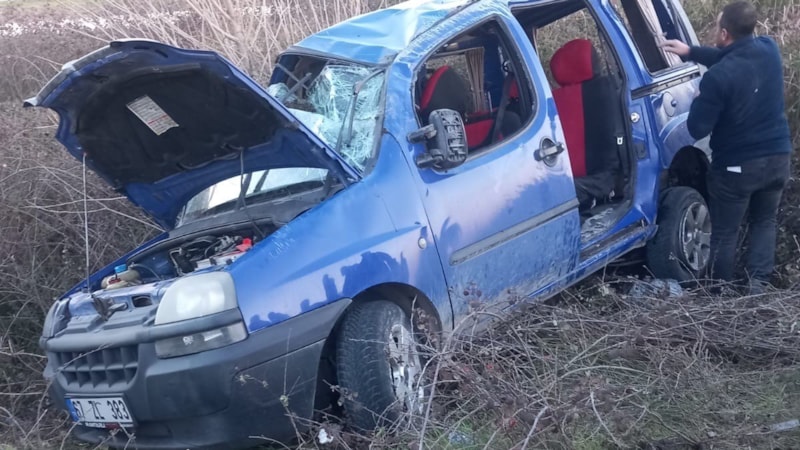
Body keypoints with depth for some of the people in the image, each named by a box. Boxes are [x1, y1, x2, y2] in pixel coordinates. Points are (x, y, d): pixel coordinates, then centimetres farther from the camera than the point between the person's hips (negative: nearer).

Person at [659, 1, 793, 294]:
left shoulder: (718, 76, -24)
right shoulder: (769, 50, -4)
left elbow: (697, 128, -16)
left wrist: (701, 100, 2)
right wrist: (690, 52, 15)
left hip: (737, 165, -5)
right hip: (778, 156, 6)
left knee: (725, 232, 11)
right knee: (765, 221, 23)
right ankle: (757, 284, 13)